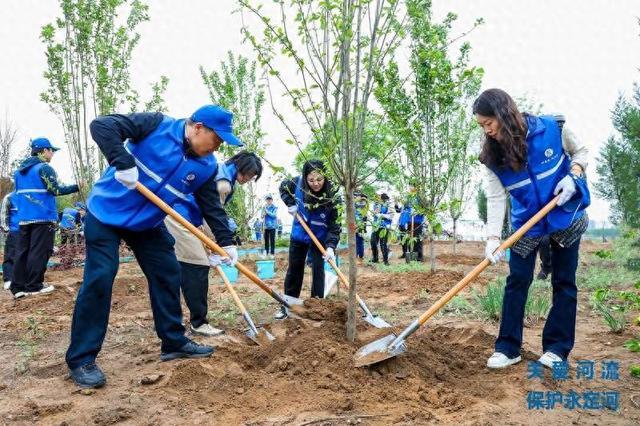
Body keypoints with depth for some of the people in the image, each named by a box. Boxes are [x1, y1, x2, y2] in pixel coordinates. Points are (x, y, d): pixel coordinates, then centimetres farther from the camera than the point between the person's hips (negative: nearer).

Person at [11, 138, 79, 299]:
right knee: (39, 251, -3)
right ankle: (34, 286, -2)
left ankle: (18, 287, 6)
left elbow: (18, 193, 22)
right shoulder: (44, 168, -8)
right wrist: (77, 187, -11)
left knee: (22, 251, 7)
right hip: (43, 217, -8)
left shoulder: (19, 170, 18)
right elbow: (55, 190, -15)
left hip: (24, 217, 8)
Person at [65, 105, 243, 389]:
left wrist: (225, 242, -7)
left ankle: (174, 342, 20)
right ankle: (80, 359, -1)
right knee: (99, 279, -10)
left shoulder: (207, 167, -4)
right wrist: (123, 163, -35)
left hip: (148, 225, 6)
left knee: (168, 275, 6)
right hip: (106, 212, -6)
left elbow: (212, 207, 1)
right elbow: (101, 125, -23)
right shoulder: (157, 125, -18)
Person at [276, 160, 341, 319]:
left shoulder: (331, 197, -29)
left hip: (320, 238, -3)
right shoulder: (298, 182, -22)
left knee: (318, 270, -3)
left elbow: (335, 225, -26)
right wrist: (290, 204, -14)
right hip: (298, 235, 3)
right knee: (294, 270, 11)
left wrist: (331, 246, -38)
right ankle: (287, 306, 21)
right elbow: (283, 187, 2)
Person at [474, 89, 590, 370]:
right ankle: (508, 348, 5)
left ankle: (557, 349, 14)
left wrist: (572, 176, -18)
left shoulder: (552, 128, -16)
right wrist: (493, 237, -27)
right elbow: (495, 198, -16)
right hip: (526, 223, 1)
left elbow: (580, 151, 1)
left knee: (563, 283, 4)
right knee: (517, 281, -3)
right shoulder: (492, 156, -12)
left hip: (565, 217, -1)